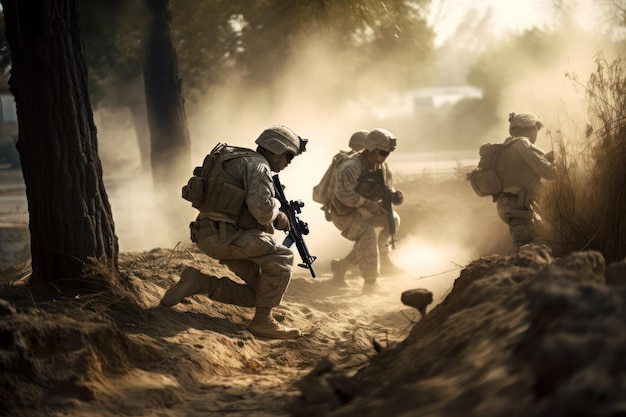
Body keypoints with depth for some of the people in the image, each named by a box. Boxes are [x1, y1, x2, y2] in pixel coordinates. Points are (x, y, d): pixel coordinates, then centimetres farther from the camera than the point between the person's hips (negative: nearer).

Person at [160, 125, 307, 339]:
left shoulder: (245, 162, 22)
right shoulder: (258, 165, -9)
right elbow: (262, 208, -24)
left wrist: (276, 218, 10)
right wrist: (275, 206, -1)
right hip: (219, 233, -10)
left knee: (257, 294, 7)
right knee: (282, 257, -15)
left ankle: (201, 283, 6)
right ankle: (262, 321, -11)